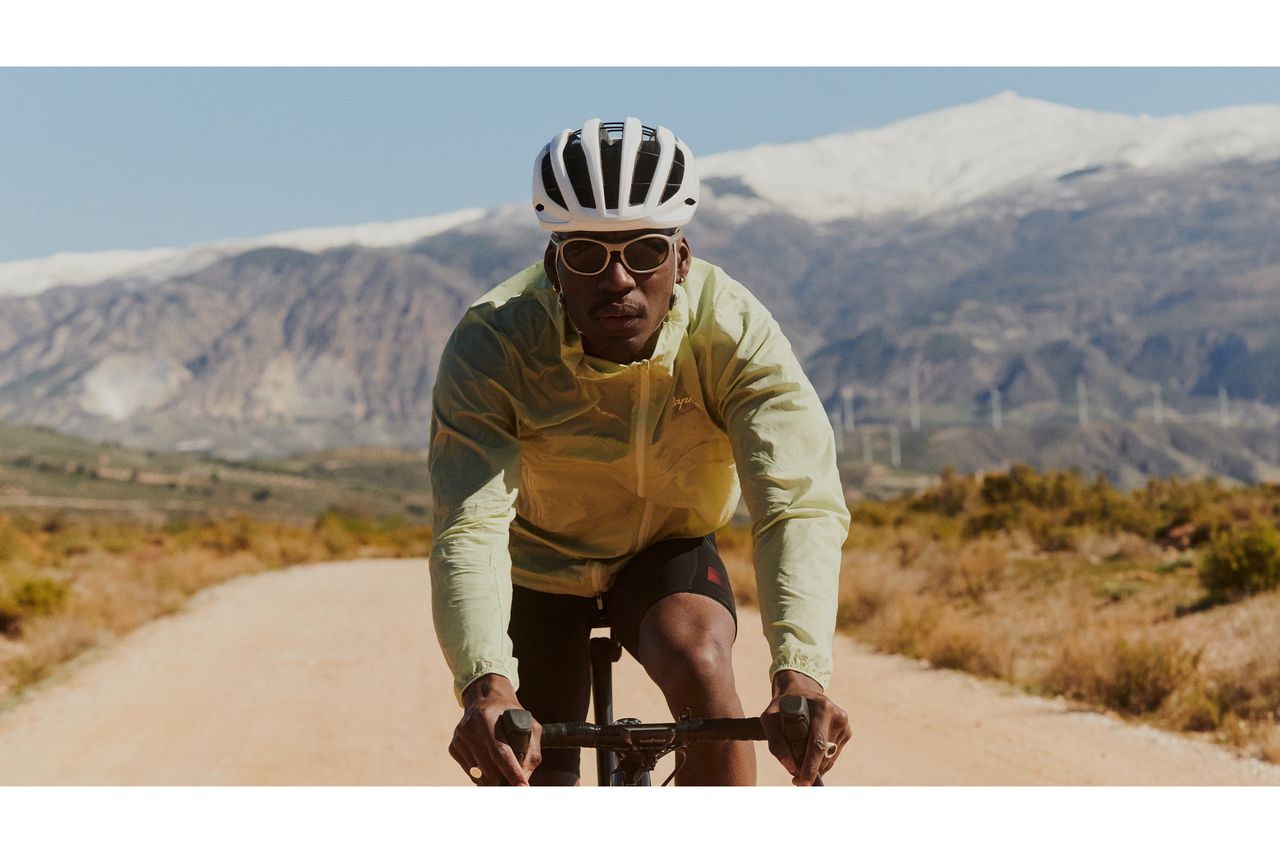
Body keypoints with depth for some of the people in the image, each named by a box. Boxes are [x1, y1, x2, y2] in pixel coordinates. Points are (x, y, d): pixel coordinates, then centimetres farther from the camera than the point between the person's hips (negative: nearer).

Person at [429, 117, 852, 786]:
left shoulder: (733, 330, -29)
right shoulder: (489, 345, -31)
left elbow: (802, 503, -40)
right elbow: (468, 528, -41)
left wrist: (800, 672, -56)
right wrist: (485, 686, -59)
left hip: (667, 555, 0)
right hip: (539, 569, 0)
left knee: (699, 663, -31)